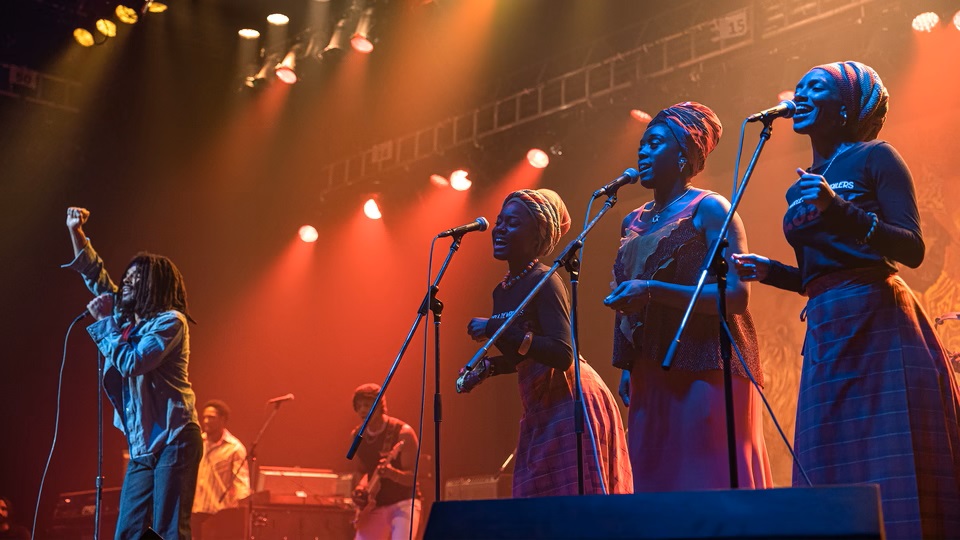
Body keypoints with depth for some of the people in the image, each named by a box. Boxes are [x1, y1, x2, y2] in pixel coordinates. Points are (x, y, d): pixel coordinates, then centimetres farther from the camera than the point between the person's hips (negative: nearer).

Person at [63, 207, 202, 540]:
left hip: (174, 441, -8)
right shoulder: (126, 319, 16)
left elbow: (131, 363, -19)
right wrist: (76, 231, 17)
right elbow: (95, 275, 25)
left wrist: (103, 320, -8)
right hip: (143, 446, 8)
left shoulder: (170, 321, -8)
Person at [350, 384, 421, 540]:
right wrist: (360, 488, -5)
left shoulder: (402, 433, -13)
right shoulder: (357, 436, 5)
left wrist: (392, 473, -36)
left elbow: (413, 477, -15)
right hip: (374, 506, 6)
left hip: (404, 502, -6)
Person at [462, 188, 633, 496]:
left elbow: (562, 355, -24)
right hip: (539, 410, 9)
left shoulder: (545, 282, -13)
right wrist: (484, 369, 7)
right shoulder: (502, 291, 12)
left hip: (569, 404, -9)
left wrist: (498, 329, -26)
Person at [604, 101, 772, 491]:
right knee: (654, 481, 7)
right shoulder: (633, 222, 17)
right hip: (651, 377, 7)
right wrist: (626, 366, 12)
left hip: (706, 371, -6)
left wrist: (652, 290, -22)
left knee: (710, 483, -7)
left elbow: (736, 294, -14)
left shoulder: (708, 209, -4)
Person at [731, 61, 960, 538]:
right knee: (838, 481, 6)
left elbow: (912, 250, -11)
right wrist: (770, 271, 8)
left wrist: (841, 211, -22)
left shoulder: (875, 158, 0)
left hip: (880, 328, -7)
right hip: (827, 339, 7)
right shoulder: (804, 185, 19)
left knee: (891, 477, -8)